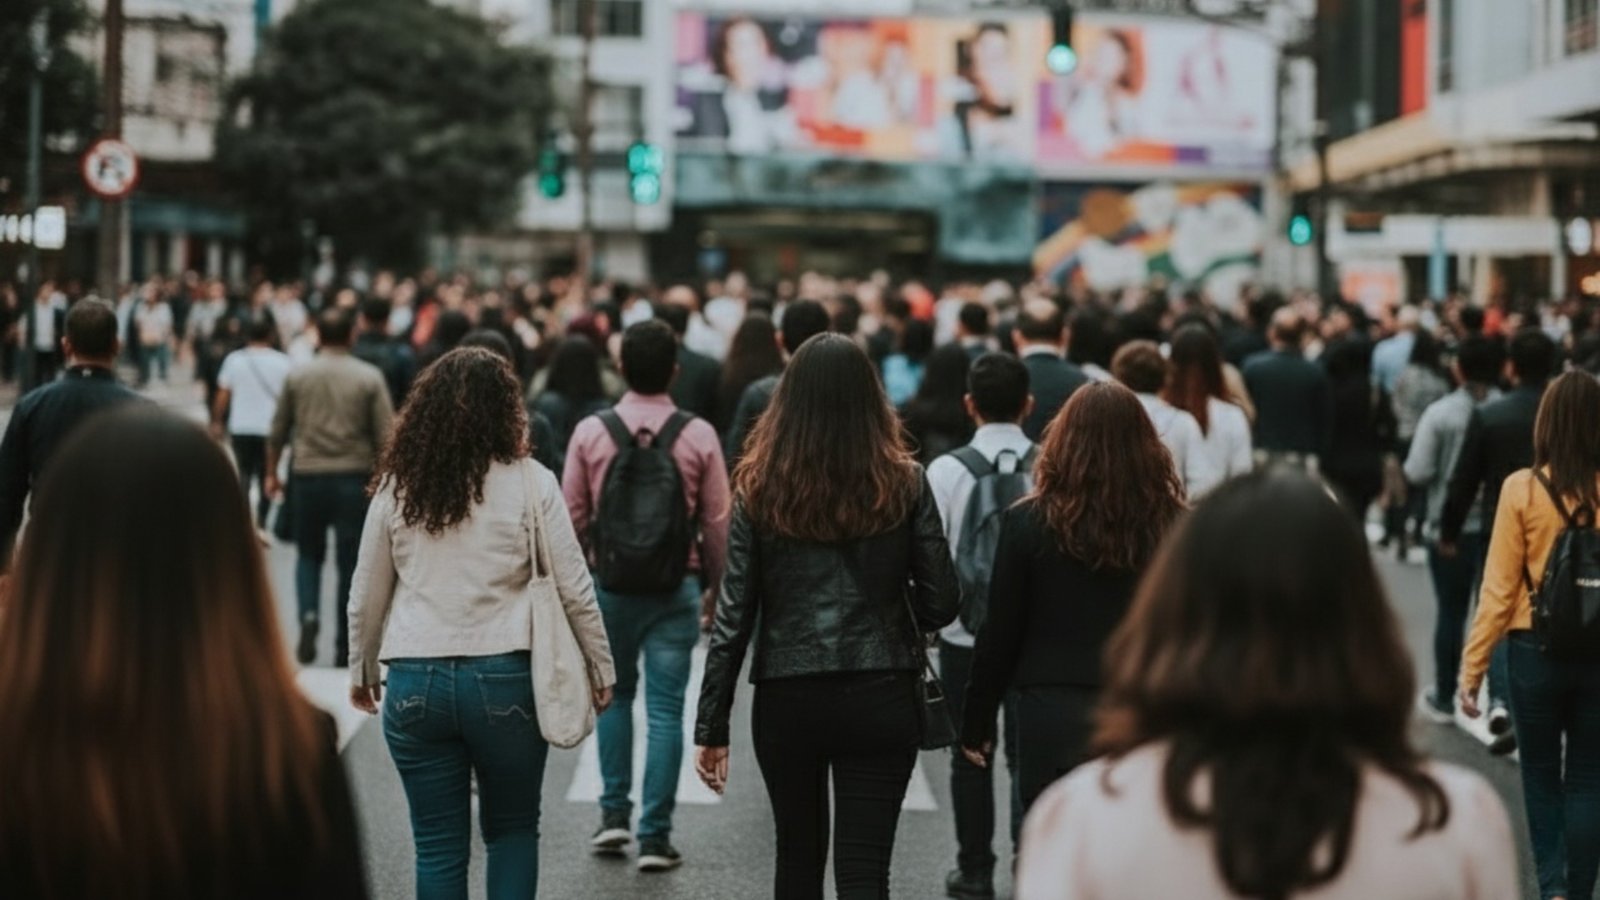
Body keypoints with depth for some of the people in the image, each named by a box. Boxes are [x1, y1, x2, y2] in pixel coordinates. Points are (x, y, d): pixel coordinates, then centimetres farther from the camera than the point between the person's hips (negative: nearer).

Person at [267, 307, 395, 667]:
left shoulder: (298, 376, 2)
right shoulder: (369, 378, -3)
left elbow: (278, 431, 8)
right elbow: (385, 436, -5)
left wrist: (272, 473, 20)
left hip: (307, 476, 2)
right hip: (354, 478, -2)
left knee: (309, 555, 18)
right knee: (350, 562, 5)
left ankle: (309, 615, -8)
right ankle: (344, 646, 7)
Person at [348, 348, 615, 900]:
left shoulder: (396, 485, 2)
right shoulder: (529, 482, -5)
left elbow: (366, 596, 9)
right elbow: (574, 589, -4)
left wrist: (361, 672, 23)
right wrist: (601, 668, 8)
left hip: (415, 683, 2)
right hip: (505, 677, -1)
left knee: (438, 847, 9)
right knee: (513, 831, 17)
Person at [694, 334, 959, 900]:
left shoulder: (760, 487, -2)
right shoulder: (903, 484, -2)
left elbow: (733, 616, -3)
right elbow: (942, 603, -2)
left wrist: (712, 727, 2)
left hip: (786, 699, 1)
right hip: (881, 698, -1)